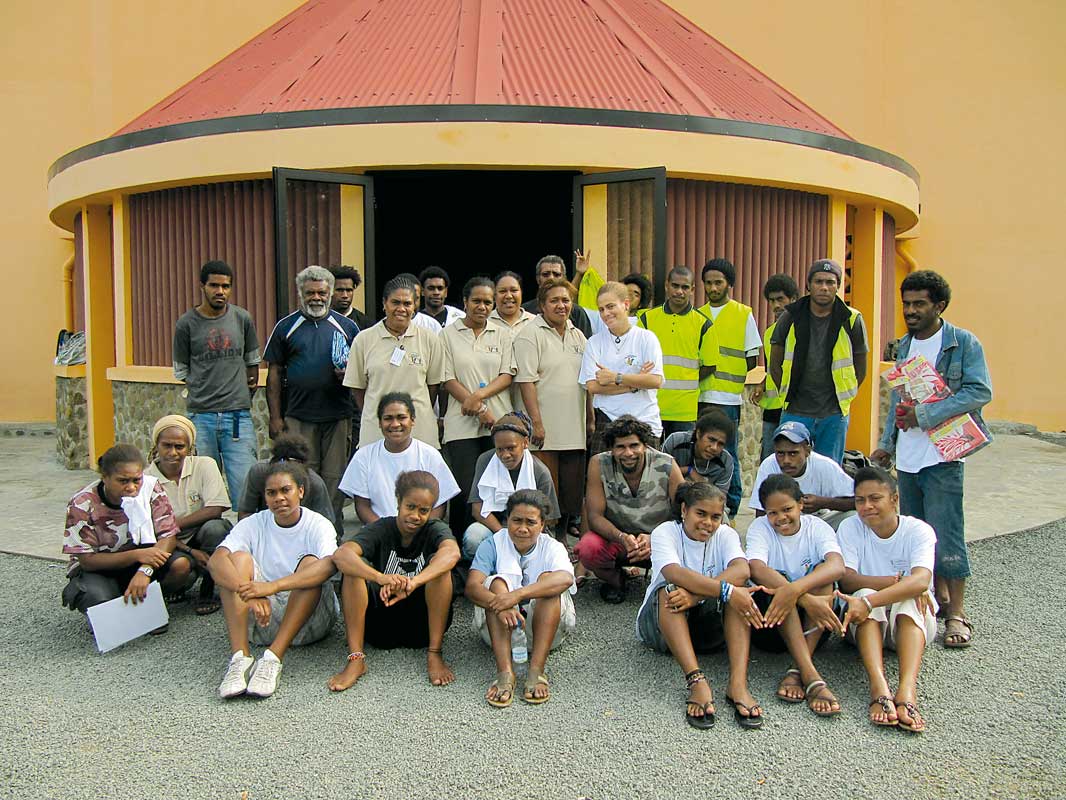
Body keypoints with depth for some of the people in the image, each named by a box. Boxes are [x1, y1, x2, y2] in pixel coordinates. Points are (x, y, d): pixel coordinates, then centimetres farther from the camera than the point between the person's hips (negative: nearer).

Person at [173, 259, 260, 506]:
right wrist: (204, 393, 8)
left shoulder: (243, 319, 6)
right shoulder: (187, 324, 2)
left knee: (245, 484, -4)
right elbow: (181, 371, 11)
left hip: (238, 416, 1)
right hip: (201, 417, 0)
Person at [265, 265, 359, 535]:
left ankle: (334, 535, 14)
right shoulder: (286, 327, 7)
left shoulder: (347, 326, 9)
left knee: (334, 478, 4)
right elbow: (274, 374, 7)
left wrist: (349, 372, -11)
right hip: (298, 417, 0)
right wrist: (275, 416, 0)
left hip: (338, 416, 0)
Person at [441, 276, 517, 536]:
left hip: (498, 422, 2)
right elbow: (448, 379, 0)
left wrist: (479, 395, -11)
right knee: (464, 488, -6)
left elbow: (507, 375, 5)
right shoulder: (449, 334, 6)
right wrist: (479, 409, -9)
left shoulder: (502, 333, 12)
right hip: (462, 424, -2)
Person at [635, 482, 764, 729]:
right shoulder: (665, 532, -9)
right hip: (662, 624, -2)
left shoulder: (725, 535, -1)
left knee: (738, 589, -24)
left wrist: (695, 595, -40)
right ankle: (697, 682, -45)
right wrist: (726, 590, -42)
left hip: (708, 623, 2)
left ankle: (738, 684, -37)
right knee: (668, 591, -33)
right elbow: (674, 573, -31)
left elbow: (741, 570, -25)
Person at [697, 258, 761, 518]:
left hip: (727, 398, -3)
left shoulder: (744, 314, 4)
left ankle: (729, 512, 11)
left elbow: (752, 357, 5)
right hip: (698, 397, 4)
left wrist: (752, 386, -1)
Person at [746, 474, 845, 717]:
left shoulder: (817, 527, -3)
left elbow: (837, 566, -26)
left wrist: (795, 589, -43)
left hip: (812, 625, 1)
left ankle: (797, 670, -32)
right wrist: (806, 599, -40)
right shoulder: (760, 528, -5)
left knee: (822, 572, -24)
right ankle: (811, 676, -41)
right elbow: (757, 569, -27)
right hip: (768, 623, -1)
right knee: (777, 580, -29)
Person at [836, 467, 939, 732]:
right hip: (864, 623, 1)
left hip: (913, 623, 0)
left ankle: (907, 690, -51)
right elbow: (847, 580, -18)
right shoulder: (850, 528, -5)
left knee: (909, 600, -33)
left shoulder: (919, 531, -10)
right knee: (865, 593, -31)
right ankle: (879, 688, -49)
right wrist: (898, 582, -31)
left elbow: (921, 581, -29)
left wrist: (870, 602, -42)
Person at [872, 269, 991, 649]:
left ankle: (957, 613, 4)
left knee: (945, 534, -7)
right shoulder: (904, 346, 14)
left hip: (941, 455, -6)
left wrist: (926, 415, -19)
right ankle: (938, 596, 26)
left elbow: (980, 392, -15)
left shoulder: (964, 343, -5)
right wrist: (888, 442, 16)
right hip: (907, 456, 7)